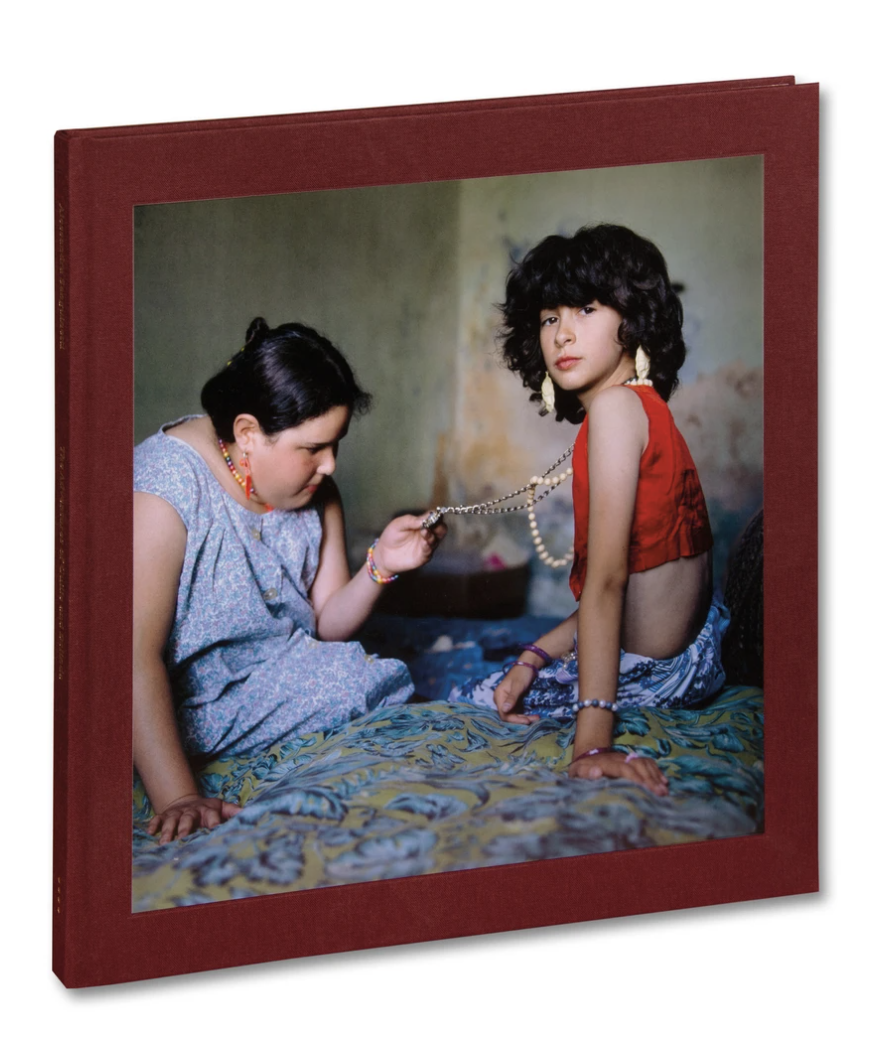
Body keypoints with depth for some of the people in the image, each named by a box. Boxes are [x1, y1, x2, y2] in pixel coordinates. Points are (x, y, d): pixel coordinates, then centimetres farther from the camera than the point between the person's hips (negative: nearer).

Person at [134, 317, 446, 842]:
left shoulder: (313, 486, 2)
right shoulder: (164, 489, -24)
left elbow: (327, 622, 6)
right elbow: (137, 656, -31)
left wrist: (380, 567, -15)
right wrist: (177, 799, -38)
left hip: (282, 681, 8)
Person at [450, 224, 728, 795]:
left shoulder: (617, 405, -21)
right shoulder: (644, 408, 9)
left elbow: (607, 578, -28)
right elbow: (635, 584, 8)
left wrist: (592, 739, -32)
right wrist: (537, 656, 5)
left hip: (653, 671, -10)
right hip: (692, 653, 10)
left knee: (468, 702, 14)